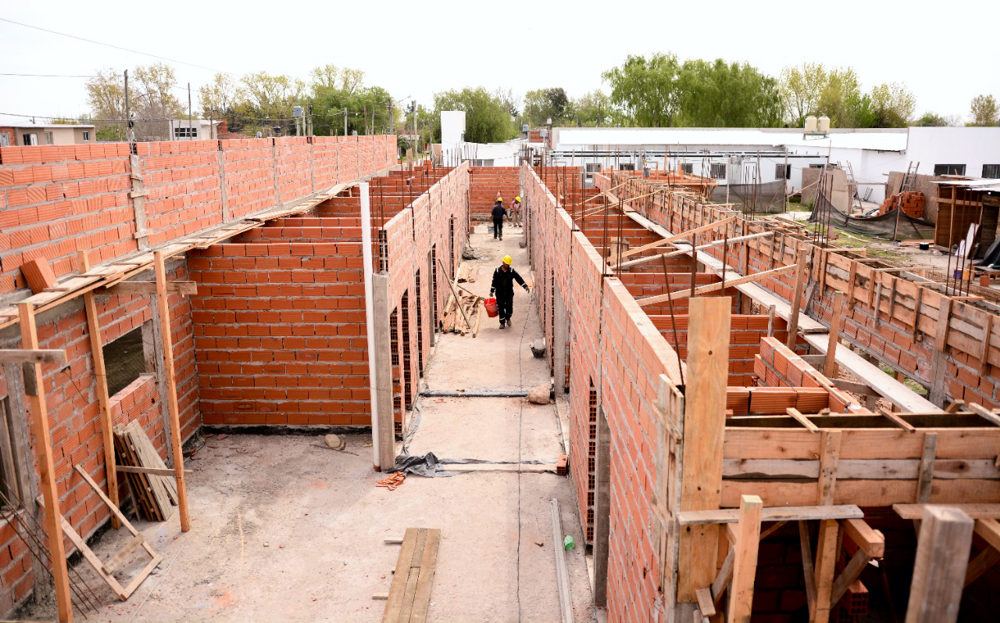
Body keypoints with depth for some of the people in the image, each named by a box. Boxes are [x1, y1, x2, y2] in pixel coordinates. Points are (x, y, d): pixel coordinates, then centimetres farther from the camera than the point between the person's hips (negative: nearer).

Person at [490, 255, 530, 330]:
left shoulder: (512, 271, -3)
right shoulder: (497, 271, -4)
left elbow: (519, 279, -5)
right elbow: (494, 281, 4)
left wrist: (525, 287, -13)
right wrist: (491, 291, 6)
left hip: (509, 292, 0)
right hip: (500, 293, 0)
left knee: (509, 307, -8)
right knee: (501, 308, 4)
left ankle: (508, 318, 22)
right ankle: (502, 323, 18)